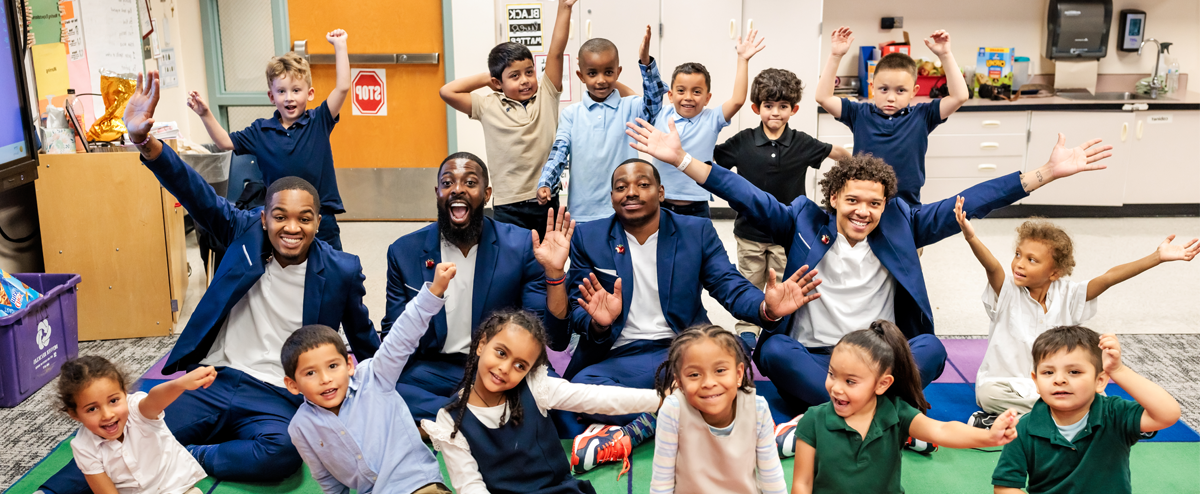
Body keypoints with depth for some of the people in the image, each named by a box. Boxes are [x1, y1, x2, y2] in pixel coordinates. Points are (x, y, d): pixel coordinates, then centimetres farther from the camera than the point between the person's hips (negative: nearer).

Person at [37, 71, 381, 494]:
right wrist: (143, 141, -26)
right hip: (215, 381, 2)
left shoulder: (341, 271, -2)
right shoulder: (247, 232, 2)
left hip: (276, 399, -2)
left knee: (283, 452, -35)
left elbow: (365, 340, 11)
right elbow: (198, 195, -10)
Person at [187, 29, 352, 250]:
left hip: (321, 221, -2)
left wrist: (339, 45, -11)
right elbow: (225, 142, 7)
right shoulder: (260, 131, 2)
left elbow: (343, 88, -12)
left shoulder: (318, 122, -4)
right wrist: (205, 114, -5)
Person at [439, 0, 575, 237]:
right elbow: (447, 92, -5)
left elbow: (556, 53, -5)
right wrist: (486, 77, 1)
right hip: (509, 208, -2)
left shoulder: (546, 96, 2)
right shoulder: (489, 107, -1)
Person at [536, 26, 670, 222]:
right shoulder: (571, 114, 5)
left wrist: (646, 62, -30)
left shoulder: (630, 108, 2)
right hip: (581, 212, 1)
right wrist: (545, 184, -14)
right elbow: (558, 153, 2)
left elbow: (653, 103, -17)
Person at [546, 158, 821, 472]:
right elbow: (578, 312, 2)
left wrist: (767, 308, -26)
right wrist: (598, 322, -24)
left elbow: (731, 288, -2)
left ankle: (635, 429, -23)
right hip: (618, 357, 0)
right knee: (582, 388, -34)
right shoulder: (588, 238, 5)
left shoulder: (697, 231, 6)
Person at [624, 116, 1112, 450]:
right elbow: (748, 196, -4)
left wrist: (1048, 171, -3)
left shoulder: (901, 225, 6)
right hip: (811, 358, -1)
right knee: (773, 350, -31)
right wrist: (681, 159, -13)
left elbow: (966, 205, 2)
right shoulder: (804, 222, 2)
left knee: (932, 349, -27)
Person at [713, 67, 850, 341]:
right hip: (750, 230, 0)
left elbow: (835, 153, 11)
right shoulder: (742, 141, -8)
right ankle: (746, 330, 26)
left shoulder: (802, 143, -5)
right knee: (750, 286, 13)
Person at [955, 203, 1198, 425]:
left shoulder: (1067, 296, -4)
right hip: (1005, 384, -3)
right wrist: (971, 237, -54)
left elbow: (1109, 278, -13)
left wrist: (1157, 257, -24)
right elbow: (992, 267, -32)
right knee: (987, 393, -35)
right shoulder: (1007, 292, -13)